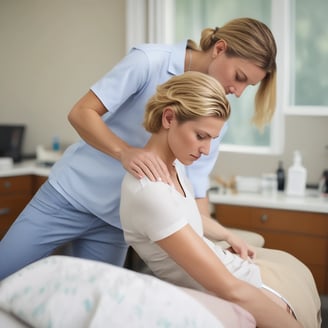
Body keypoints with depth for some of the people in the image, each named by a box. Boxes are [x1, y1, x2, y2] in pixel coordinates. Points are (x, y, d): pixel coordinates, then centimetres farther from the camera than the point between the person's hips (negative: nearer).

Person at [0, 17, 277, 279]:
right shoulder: (150, 60, -17)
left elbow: (195, 185, 0)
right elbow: (81, 113, -18)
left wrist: (223, 235, -14)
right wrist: (125, 152, -34)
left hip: (118, 220, 4)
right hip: (69, 194, -4)